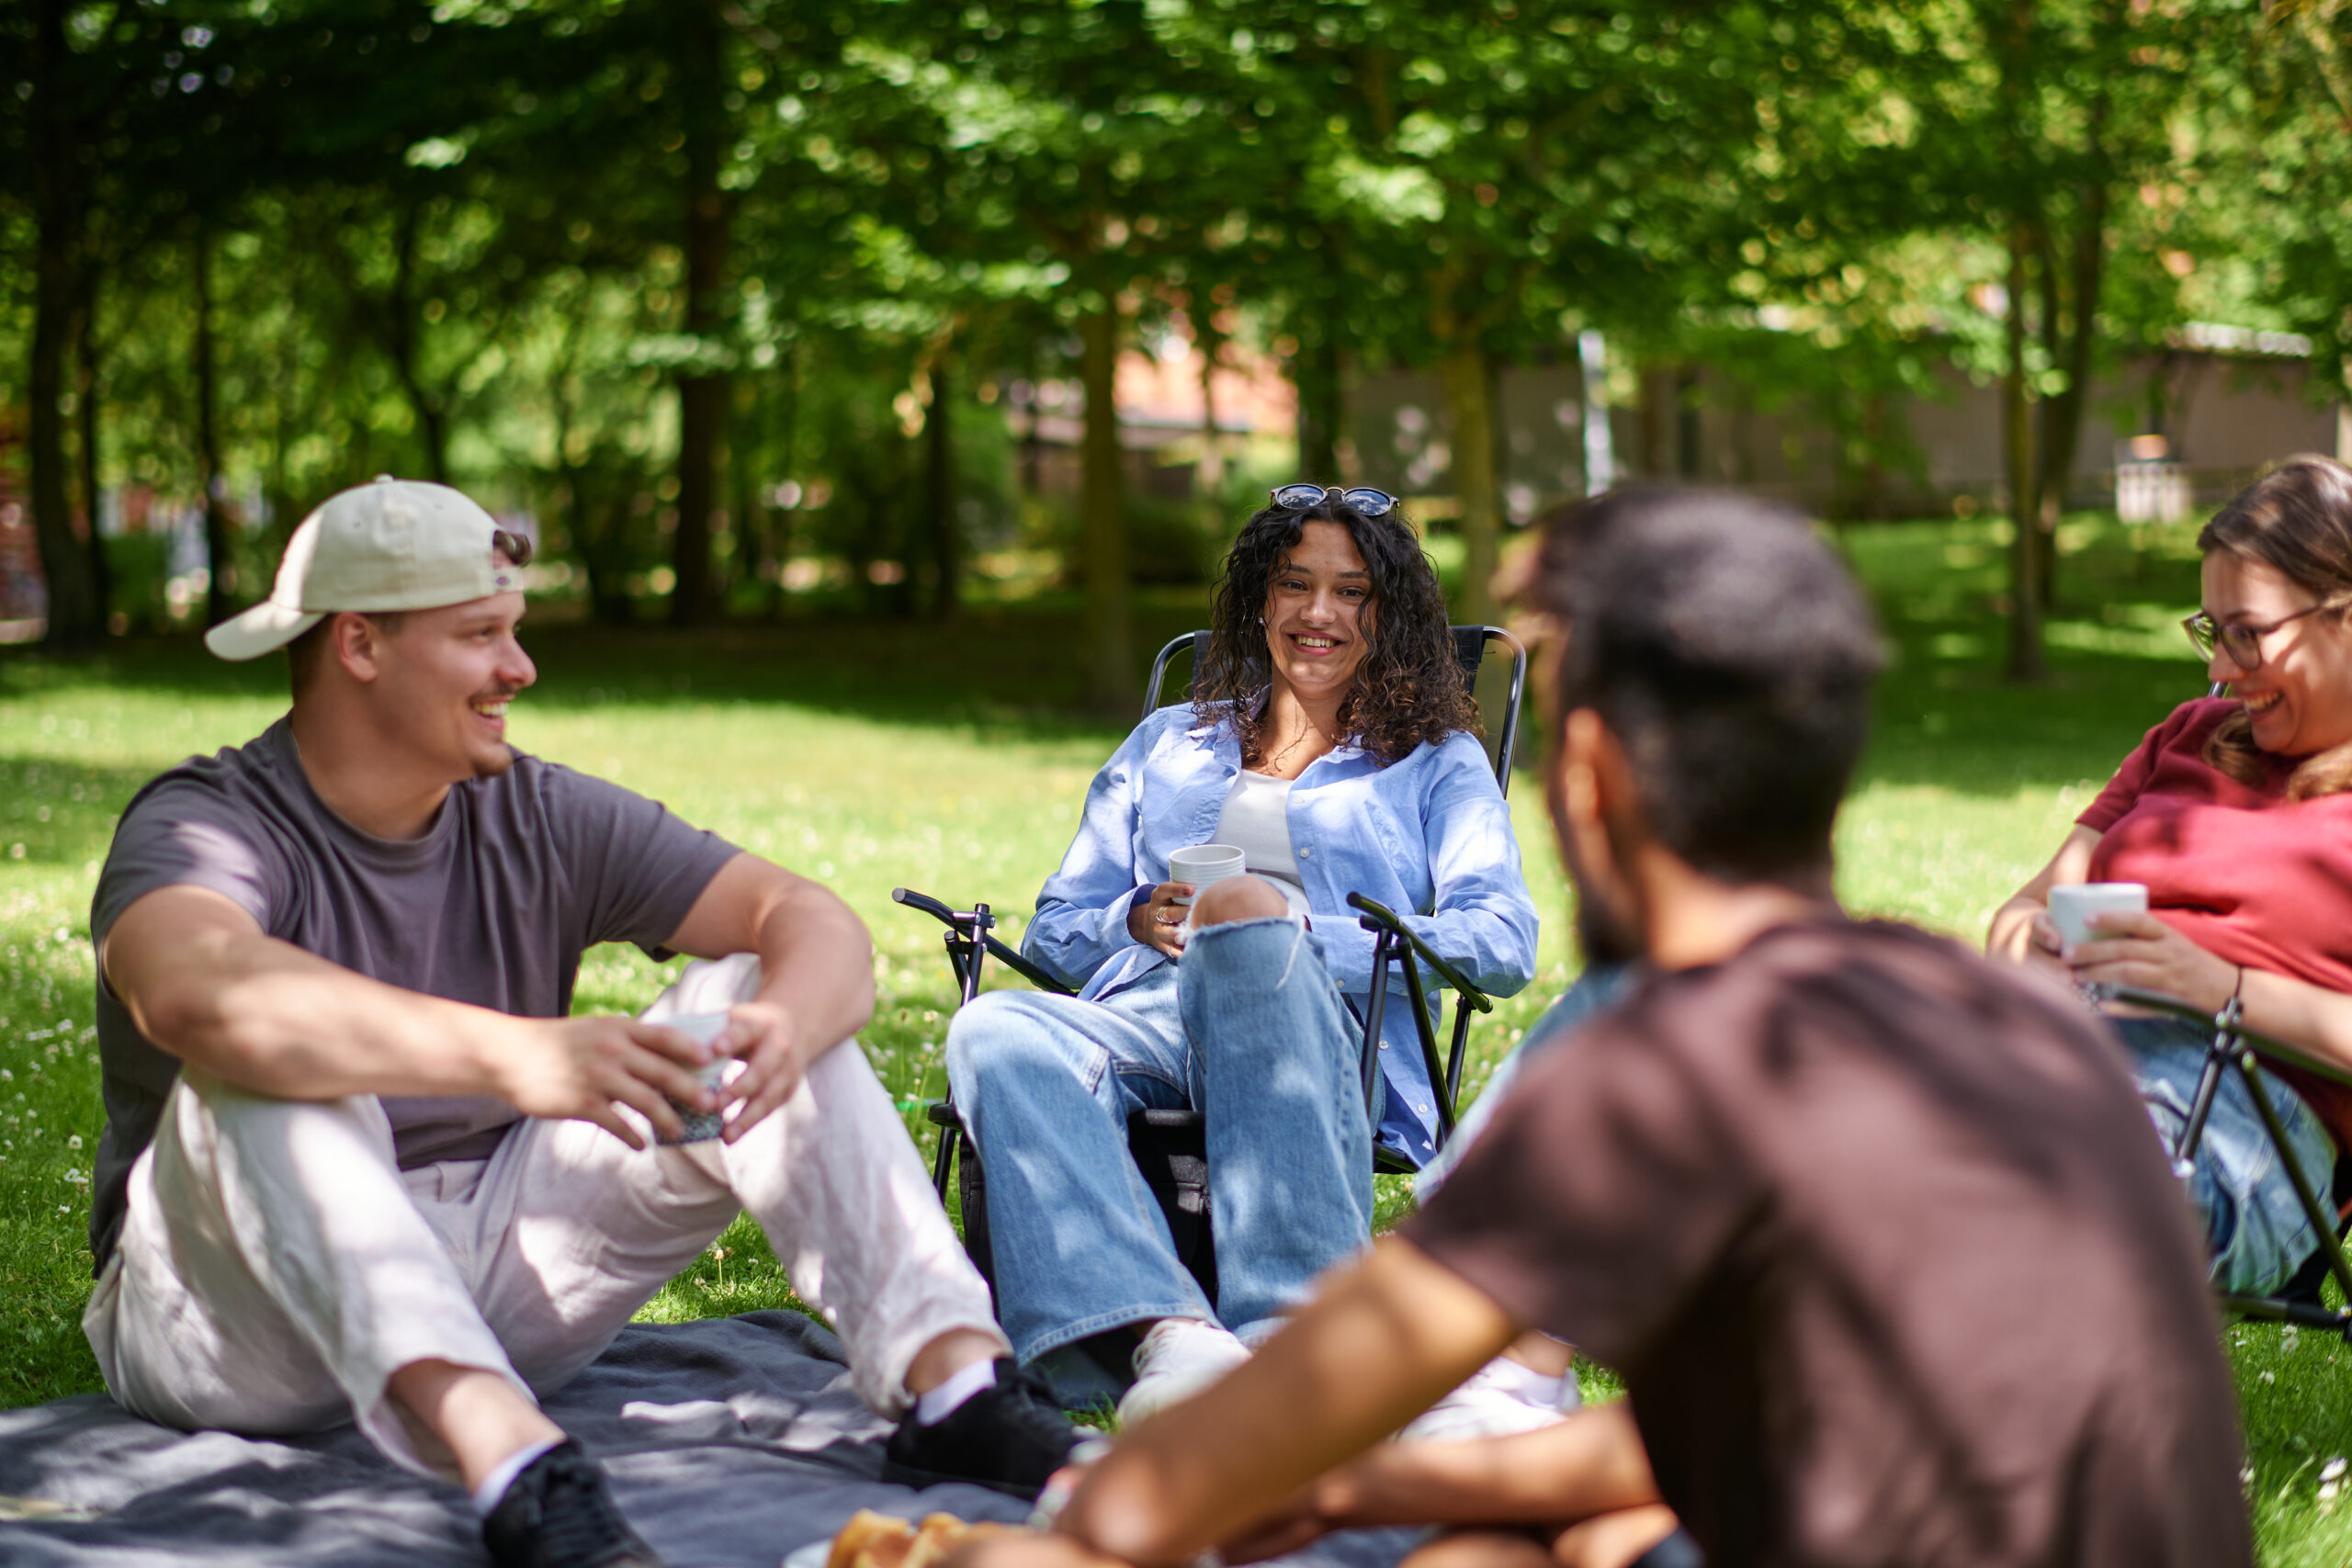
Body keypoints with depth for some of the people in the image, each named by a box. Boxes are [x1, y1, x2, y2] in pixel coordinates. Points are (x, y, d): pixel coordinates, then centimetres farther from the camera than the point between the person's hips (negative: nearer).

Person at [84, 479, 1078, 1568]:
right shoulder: (202, 826, -14)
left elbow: (816, 925, -6)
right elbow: (196, 994, -39)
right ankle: (510, 1460, -53)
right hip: (236, 1332, -5)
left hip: (493, 1289, 5)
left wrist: (785, 1026, -31)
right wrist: (514, 1055, -50)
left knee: (752, 1000, -9)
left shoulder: (543, 820, 2)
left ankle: (953, 1386, -25)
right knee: (266, 1077, -34)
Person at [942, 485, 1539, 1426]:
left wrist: (1297, 938, -7)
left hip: (1329, 1035, -3)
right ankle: (1172, 1335, -56)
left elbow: (1502, 944, 6)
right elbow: (1053, 931, 28)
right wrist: (1137, 919, 3)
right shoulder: (1169, 743, 34)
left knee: (1249, 910, -40)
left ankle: (1289, 1325, -53)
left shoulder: (1437, 764, 25)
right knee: (997, 1032, -33)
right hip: (1138, 1019, 3)